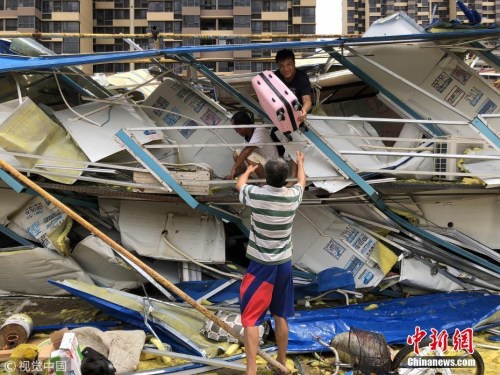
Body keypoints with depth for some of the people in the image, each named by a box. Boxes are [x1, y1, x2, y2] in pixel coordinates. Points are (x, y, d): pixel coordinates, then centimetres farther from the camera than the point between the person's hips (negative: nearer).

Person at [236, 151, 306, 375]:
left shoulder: (255, 194, -15)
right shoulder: (292, 197, -5)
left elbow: (239, 185, 11)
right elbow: (302, 182, 21)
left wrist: (248, 170, 33)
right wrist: (300, 163, 41)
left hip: (261, 265, -4)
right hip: (284, 264, 4)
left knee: (251, 319, -3)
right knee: (280, 316, 17)